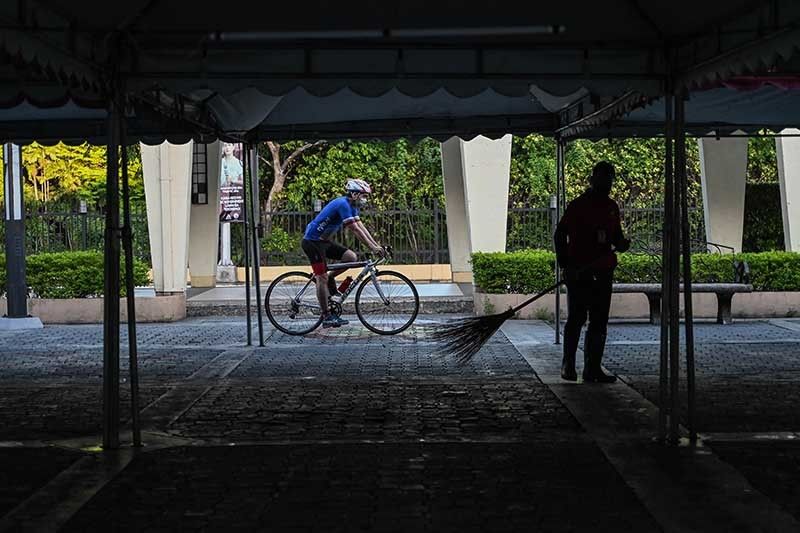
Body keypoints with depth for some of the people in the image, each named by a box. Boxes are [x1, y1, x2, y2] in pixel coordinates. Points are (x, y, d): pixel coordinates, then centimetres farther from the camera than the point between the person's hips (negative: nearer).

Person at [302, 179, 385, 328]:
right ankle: (326, 317, -7)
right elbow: (355, 229, -25)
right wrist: (372, 247, -25)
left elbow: (361, 227, 7)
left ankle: (330, 280, 11)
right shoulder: (343, 204, -21)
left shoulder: (352, 206, 9)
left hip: (324, 241, 9)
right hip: (312, 241, -9)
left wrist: (377, 245, -1)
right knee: (322, 277, -9)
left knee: (351, 257, -4)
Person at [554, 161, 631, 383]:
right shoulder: (577, 206, -4)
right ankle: (568, 365, 8)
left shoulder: (612, 207, 14)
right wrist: (565, 265, -10)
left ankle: (593, 368, 9)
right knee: (576, 319, -4)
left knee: (599, 322, 5)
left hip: (603, 273, 6)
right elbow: (560, 234, -4)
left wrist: (621, 243, 1)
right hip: (578, 273, -6)